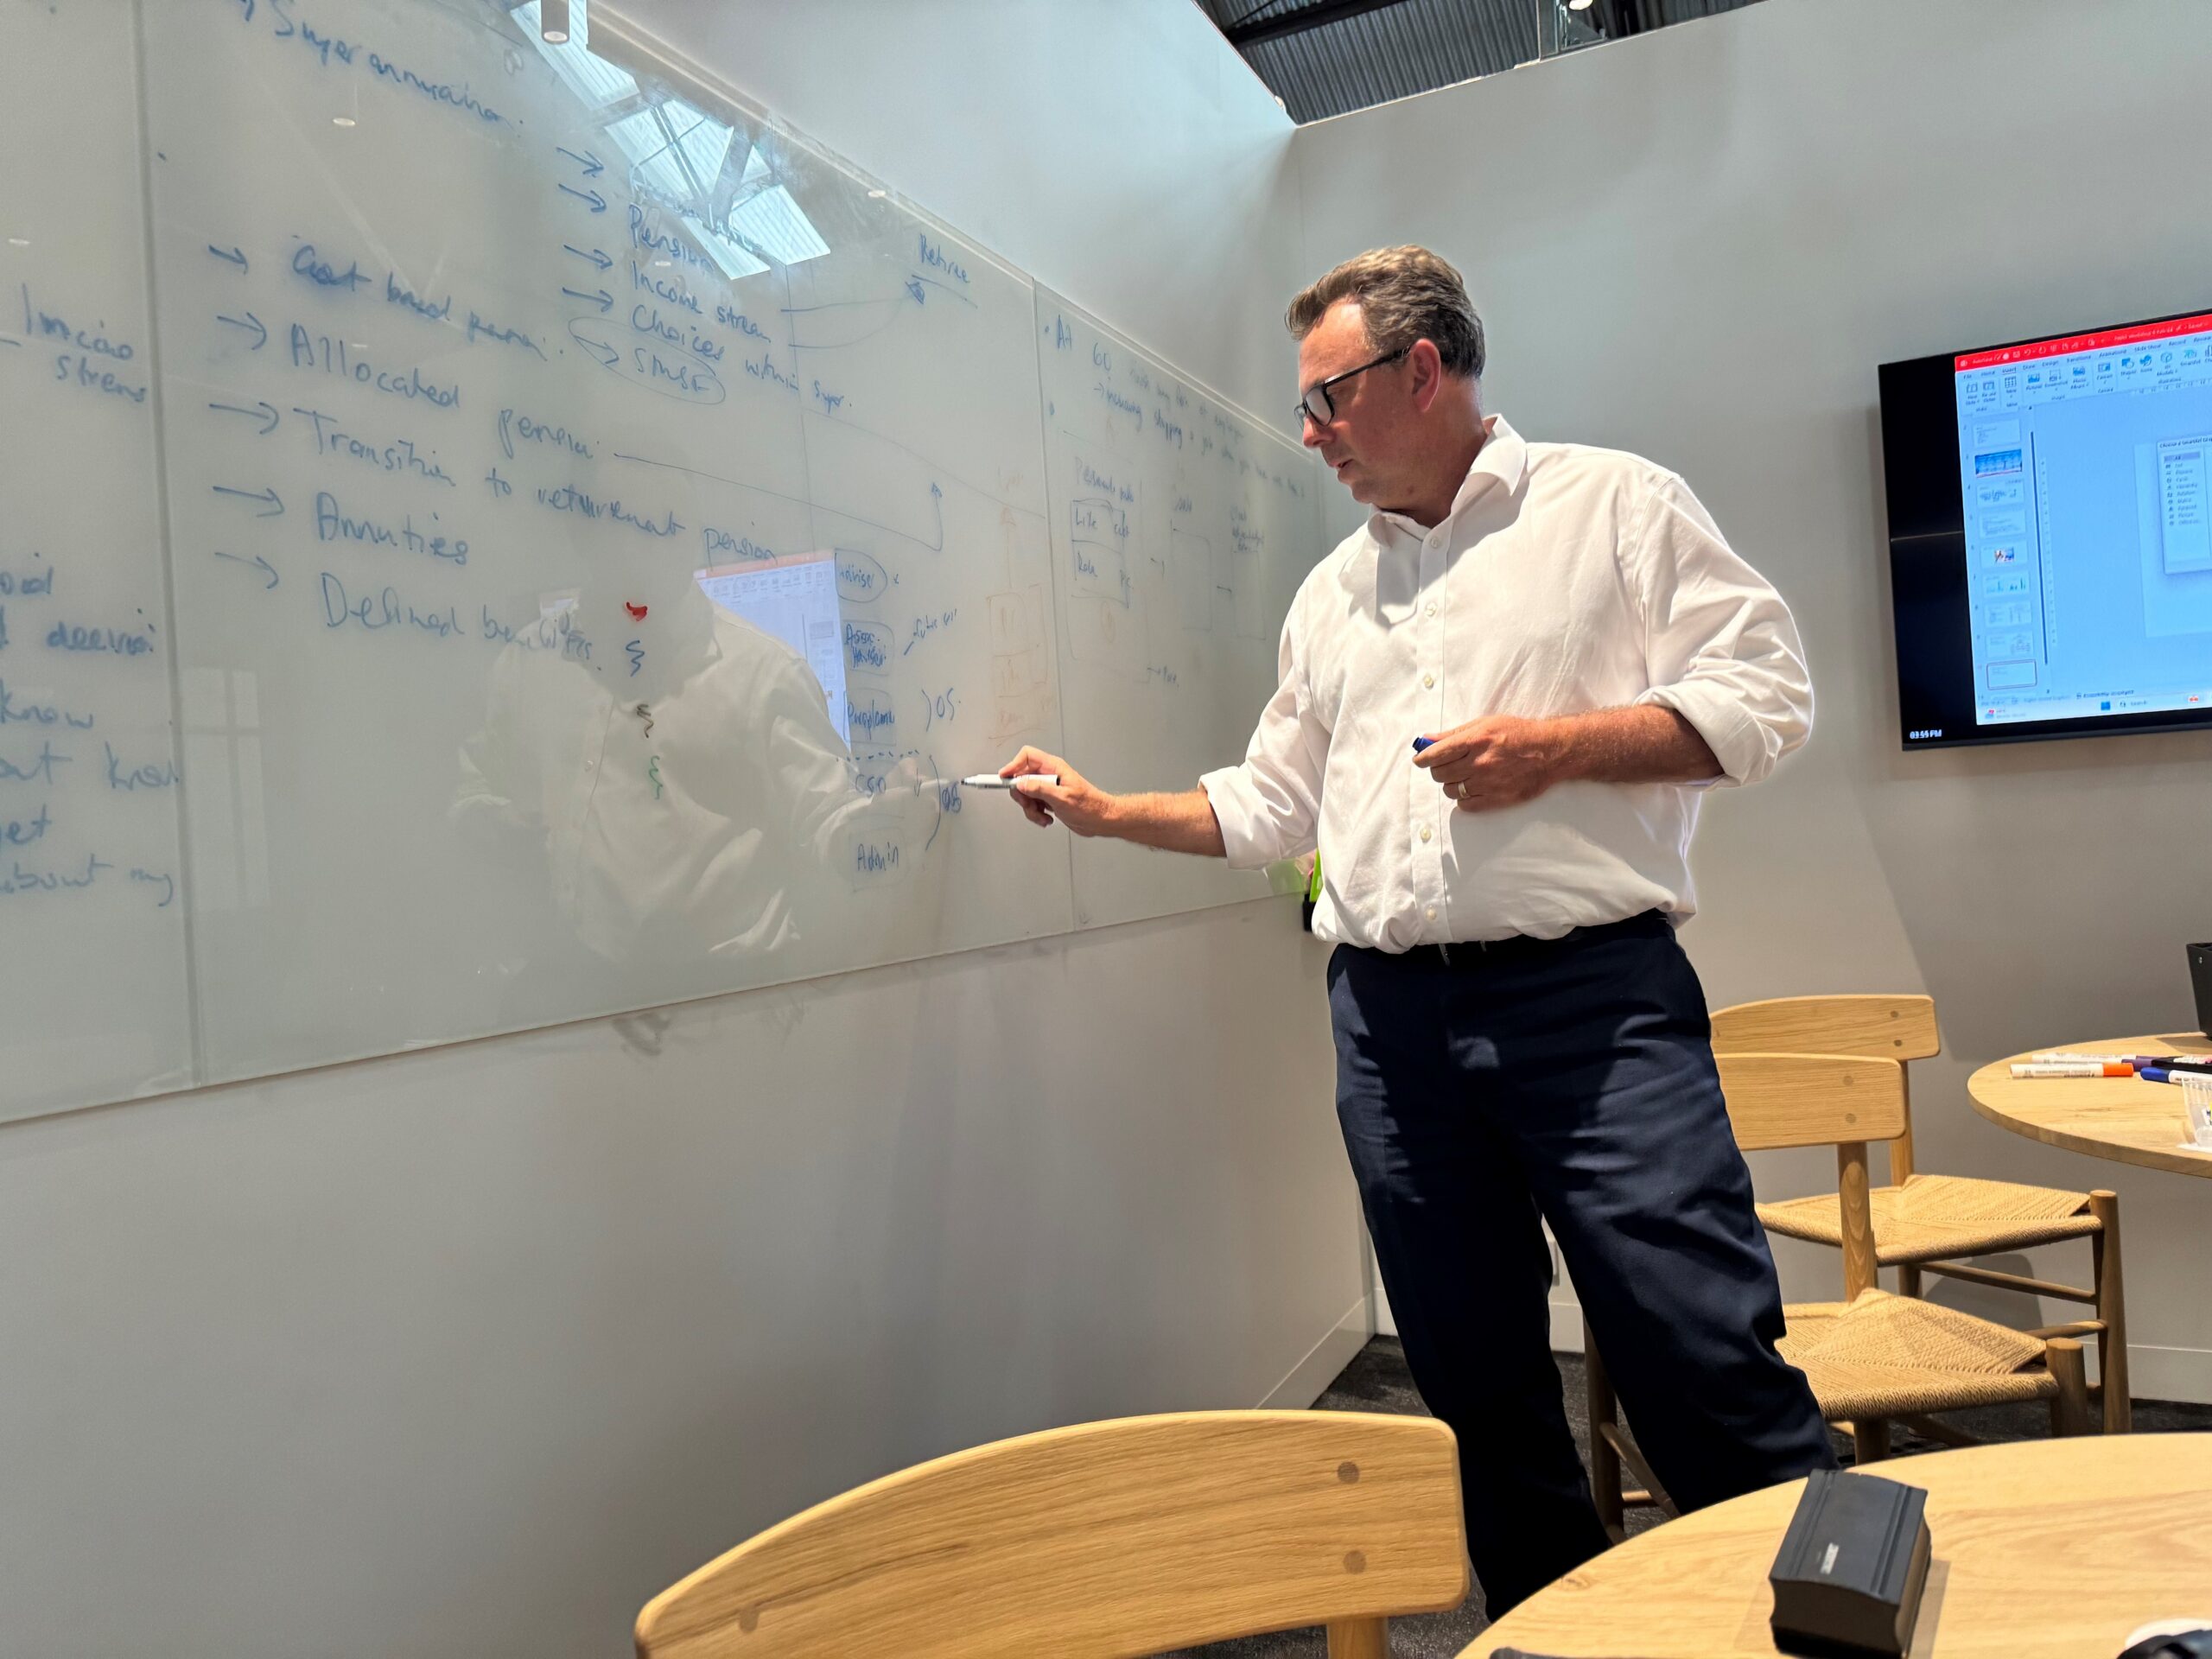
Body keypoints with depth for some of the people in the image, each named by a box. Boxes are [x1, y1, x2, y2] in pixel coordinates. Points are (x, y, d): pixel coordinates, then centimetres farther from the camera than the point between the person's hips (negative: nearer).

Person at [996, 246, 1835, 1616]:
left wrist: (1554, 746, -13)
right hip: (1391, 1016, 5)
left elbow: (1764, 692, -4)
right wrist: (1106, 810, 17)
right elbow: (1271, 805, 23)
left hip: (1589, 995, -5)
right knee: (1478, 1386, 12)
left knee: (1711, 1366, -7)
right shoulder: (1333, 593, 20)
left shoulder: (1614, 502, 5)